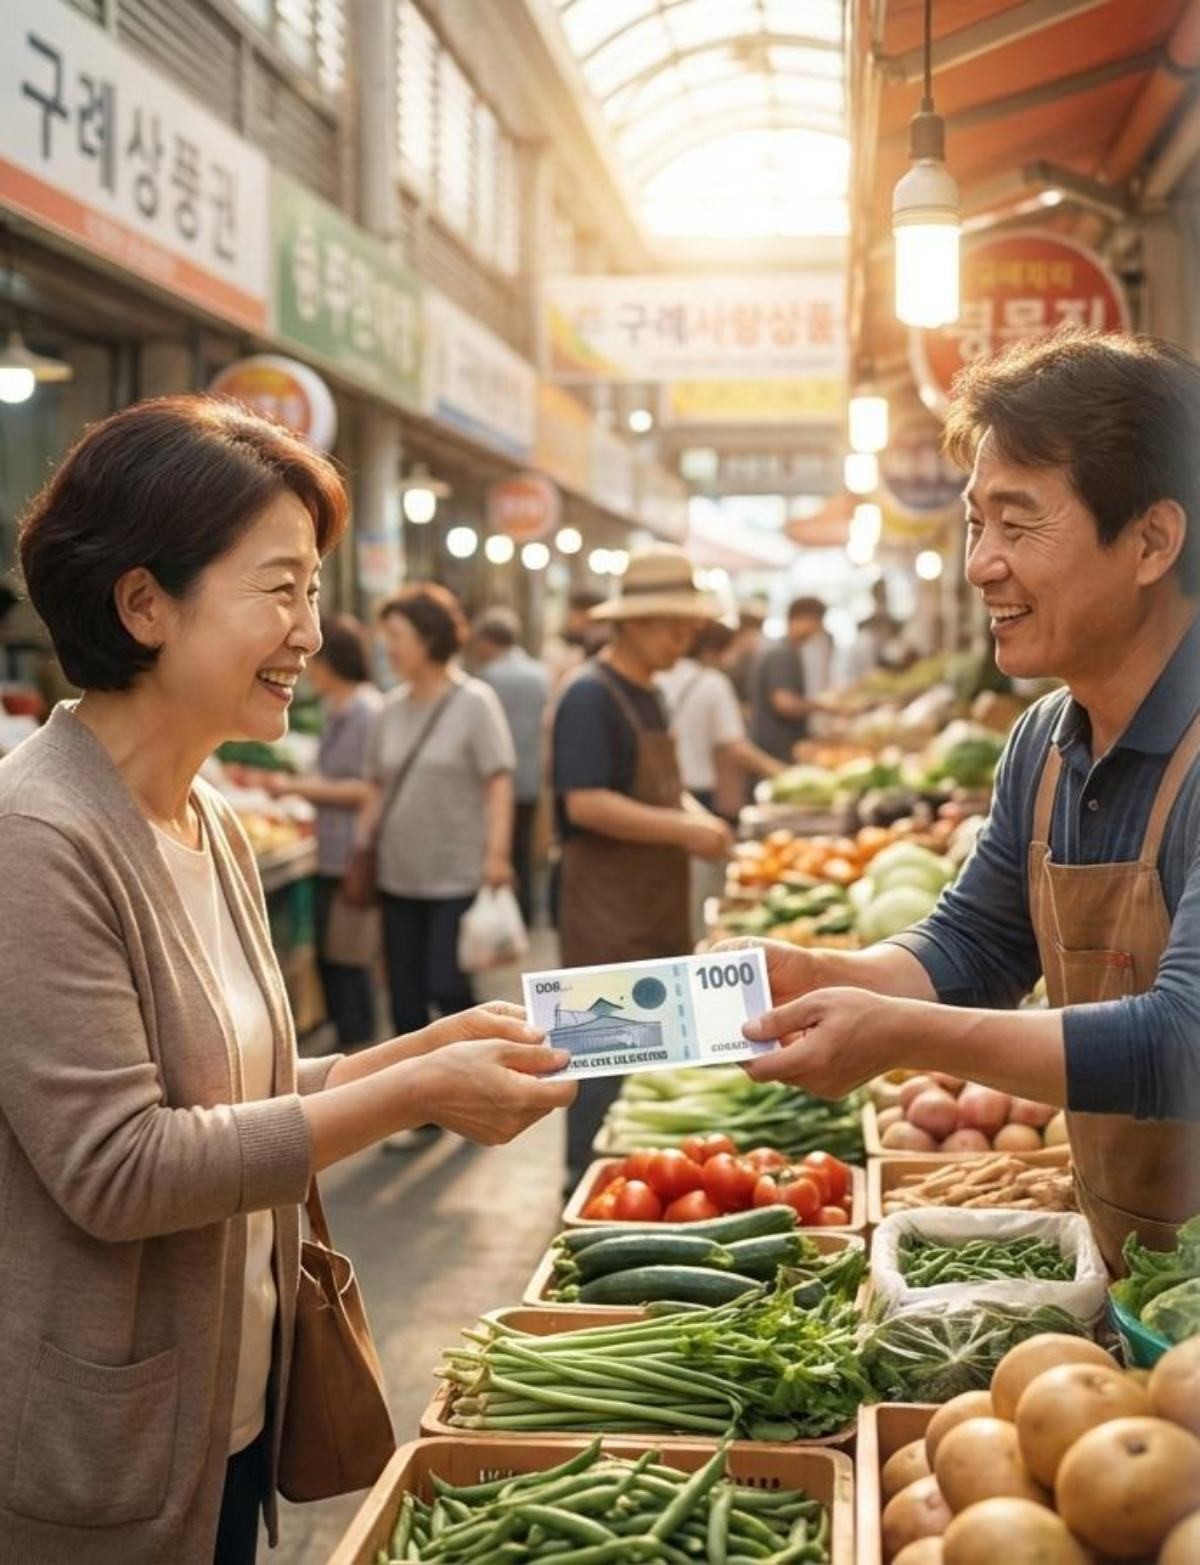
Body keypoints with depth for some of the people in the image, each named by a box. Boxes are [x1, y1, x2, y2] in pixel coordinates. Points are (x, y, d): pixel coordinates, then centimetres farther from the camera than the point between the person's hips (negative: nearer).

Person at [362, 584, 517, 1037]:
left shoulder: (474, 702, -6)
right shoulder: (393, 708, 8)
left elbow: (498, 782, -9)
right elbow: (378, 787, 13)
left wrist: (496, 852, -17)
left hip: (458, 876, -5)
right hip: (399, 876, 5)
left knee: (447, 987, -6)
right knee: (404, 995, 9)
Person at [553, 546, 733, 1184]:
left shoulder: (648, 694, 14)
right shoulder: (591, 697, -15)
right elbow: (585, 803, -24)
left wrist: (697, 815, 3)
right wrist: (684, 829, -23)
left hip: (659, 905, 9)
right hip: (609, 910, -9)